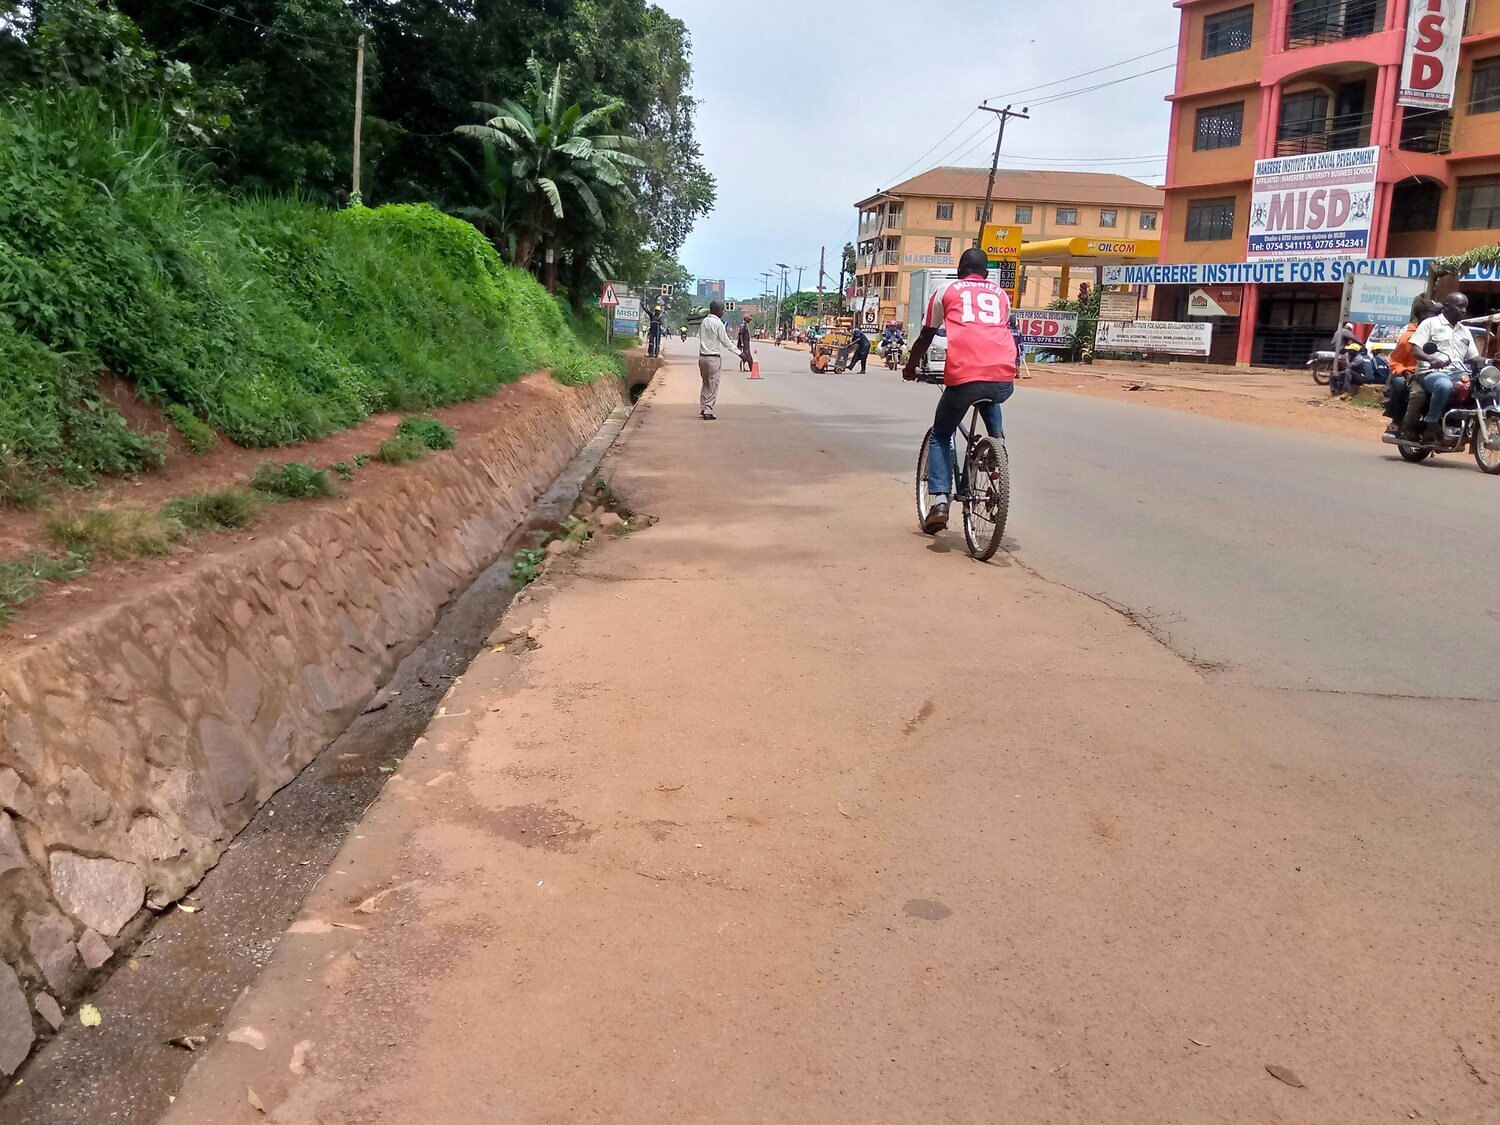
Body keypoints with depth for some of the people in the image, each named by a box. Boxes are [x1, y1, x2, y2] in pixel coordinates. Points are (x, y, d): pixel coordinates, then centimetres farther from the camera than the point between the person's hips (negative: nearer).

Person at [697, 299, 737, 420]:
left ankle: (703, 409, 18)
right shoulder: (718, 324, -13)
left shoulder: (705, 321, 8)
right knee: (713, 385, 0)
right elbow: (726, 342, -11)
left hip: (702, 356, 7)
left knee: (706, 383, 17)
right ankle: (708, 412, -1)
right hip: (713, 358, -7)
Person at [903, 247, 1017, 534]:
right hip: (1004, 381, 3)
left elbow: (926, 337, 25)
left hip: (964, 376, -3)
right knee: (989, 401, 41)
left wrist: (911, 367, 42)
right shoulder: (1001, 294, 27)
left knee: (941, 436, 17)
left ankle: (939, 501, 0)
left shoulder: (946, 290, 19)